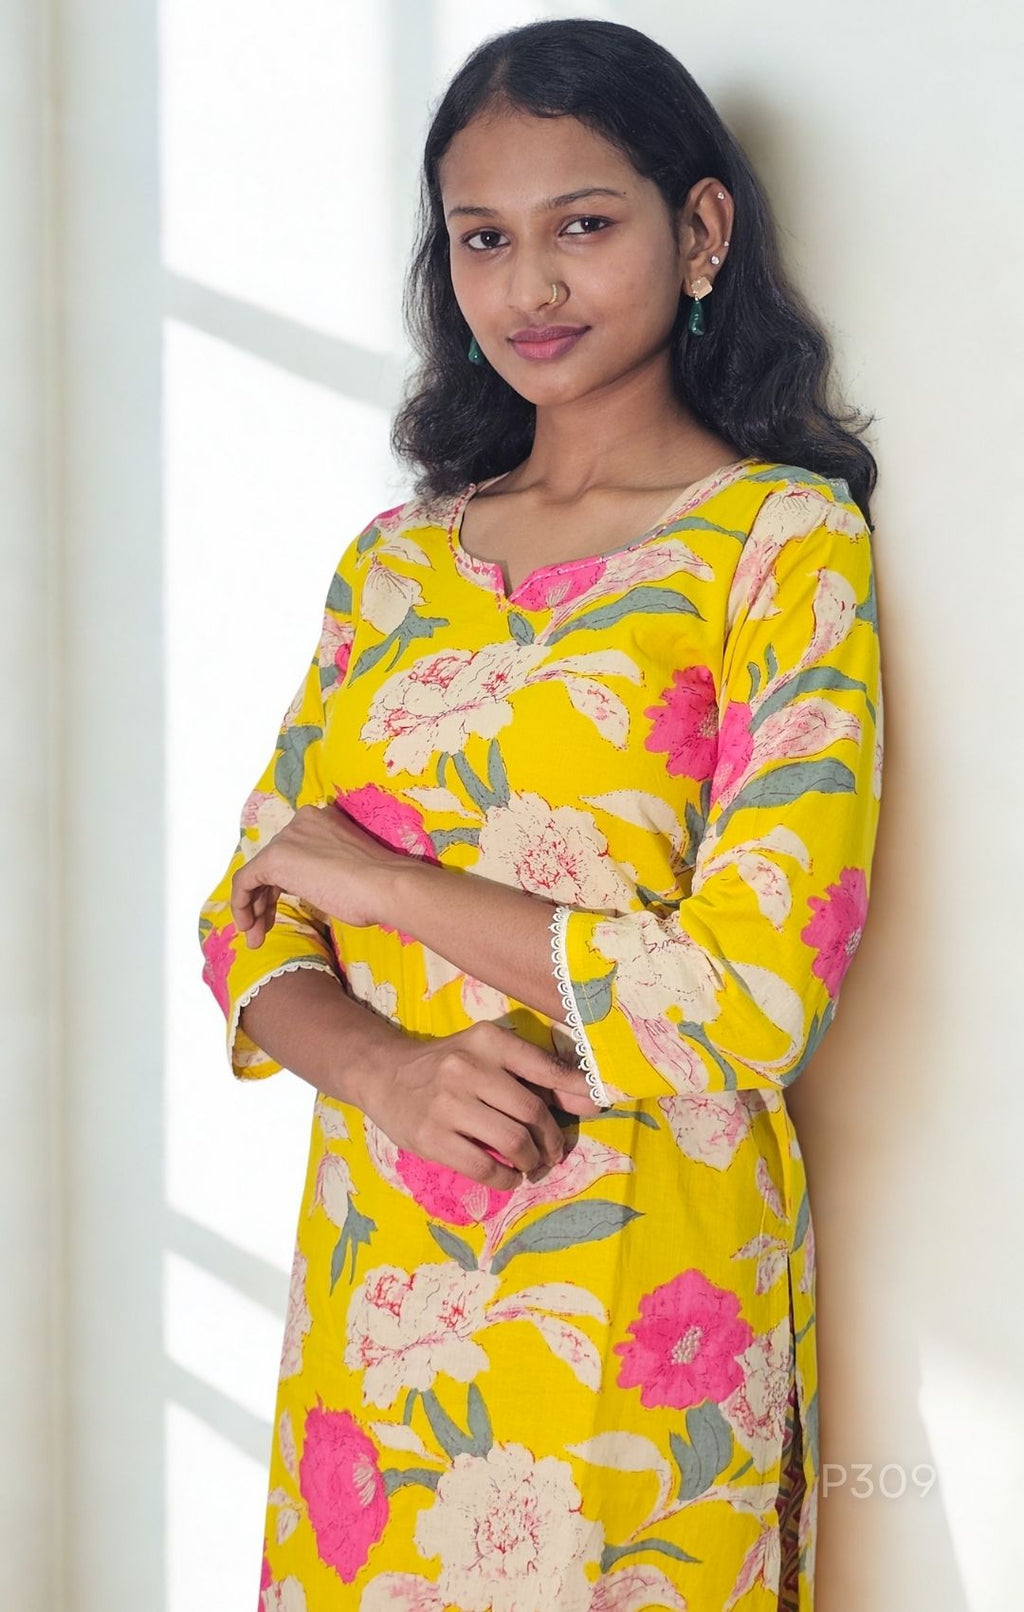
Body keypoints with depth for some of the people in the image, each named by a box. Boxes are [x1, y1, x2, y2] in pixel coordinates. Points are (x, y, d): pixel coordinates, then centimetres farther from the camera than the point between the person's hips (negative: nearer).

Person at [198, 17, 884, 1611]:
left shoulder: (789, 541, -7)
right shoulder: (398, 562, 9)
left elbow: (751, 1000, -17)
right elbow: (249, 923, 7)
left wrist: (367, 876, -11)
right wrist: (381, 1066, -15)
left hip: (634, 1293, -5)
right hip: (375, 1285, 5)